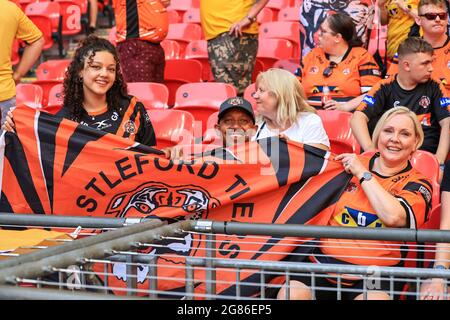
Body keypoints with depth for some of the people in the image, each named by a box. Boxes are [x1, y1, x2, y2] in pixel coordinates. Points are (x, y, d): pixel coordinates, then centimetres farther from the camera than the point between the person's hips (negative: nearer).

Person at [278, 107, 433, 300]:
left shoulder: (417, 185, 5)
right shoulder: (350, 164, 14)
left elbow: (393, 217, -17)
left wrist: (363, 174, -7)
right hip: (323, 262, 3)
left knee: (375, 297, -34)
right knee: (289, 294, -24)